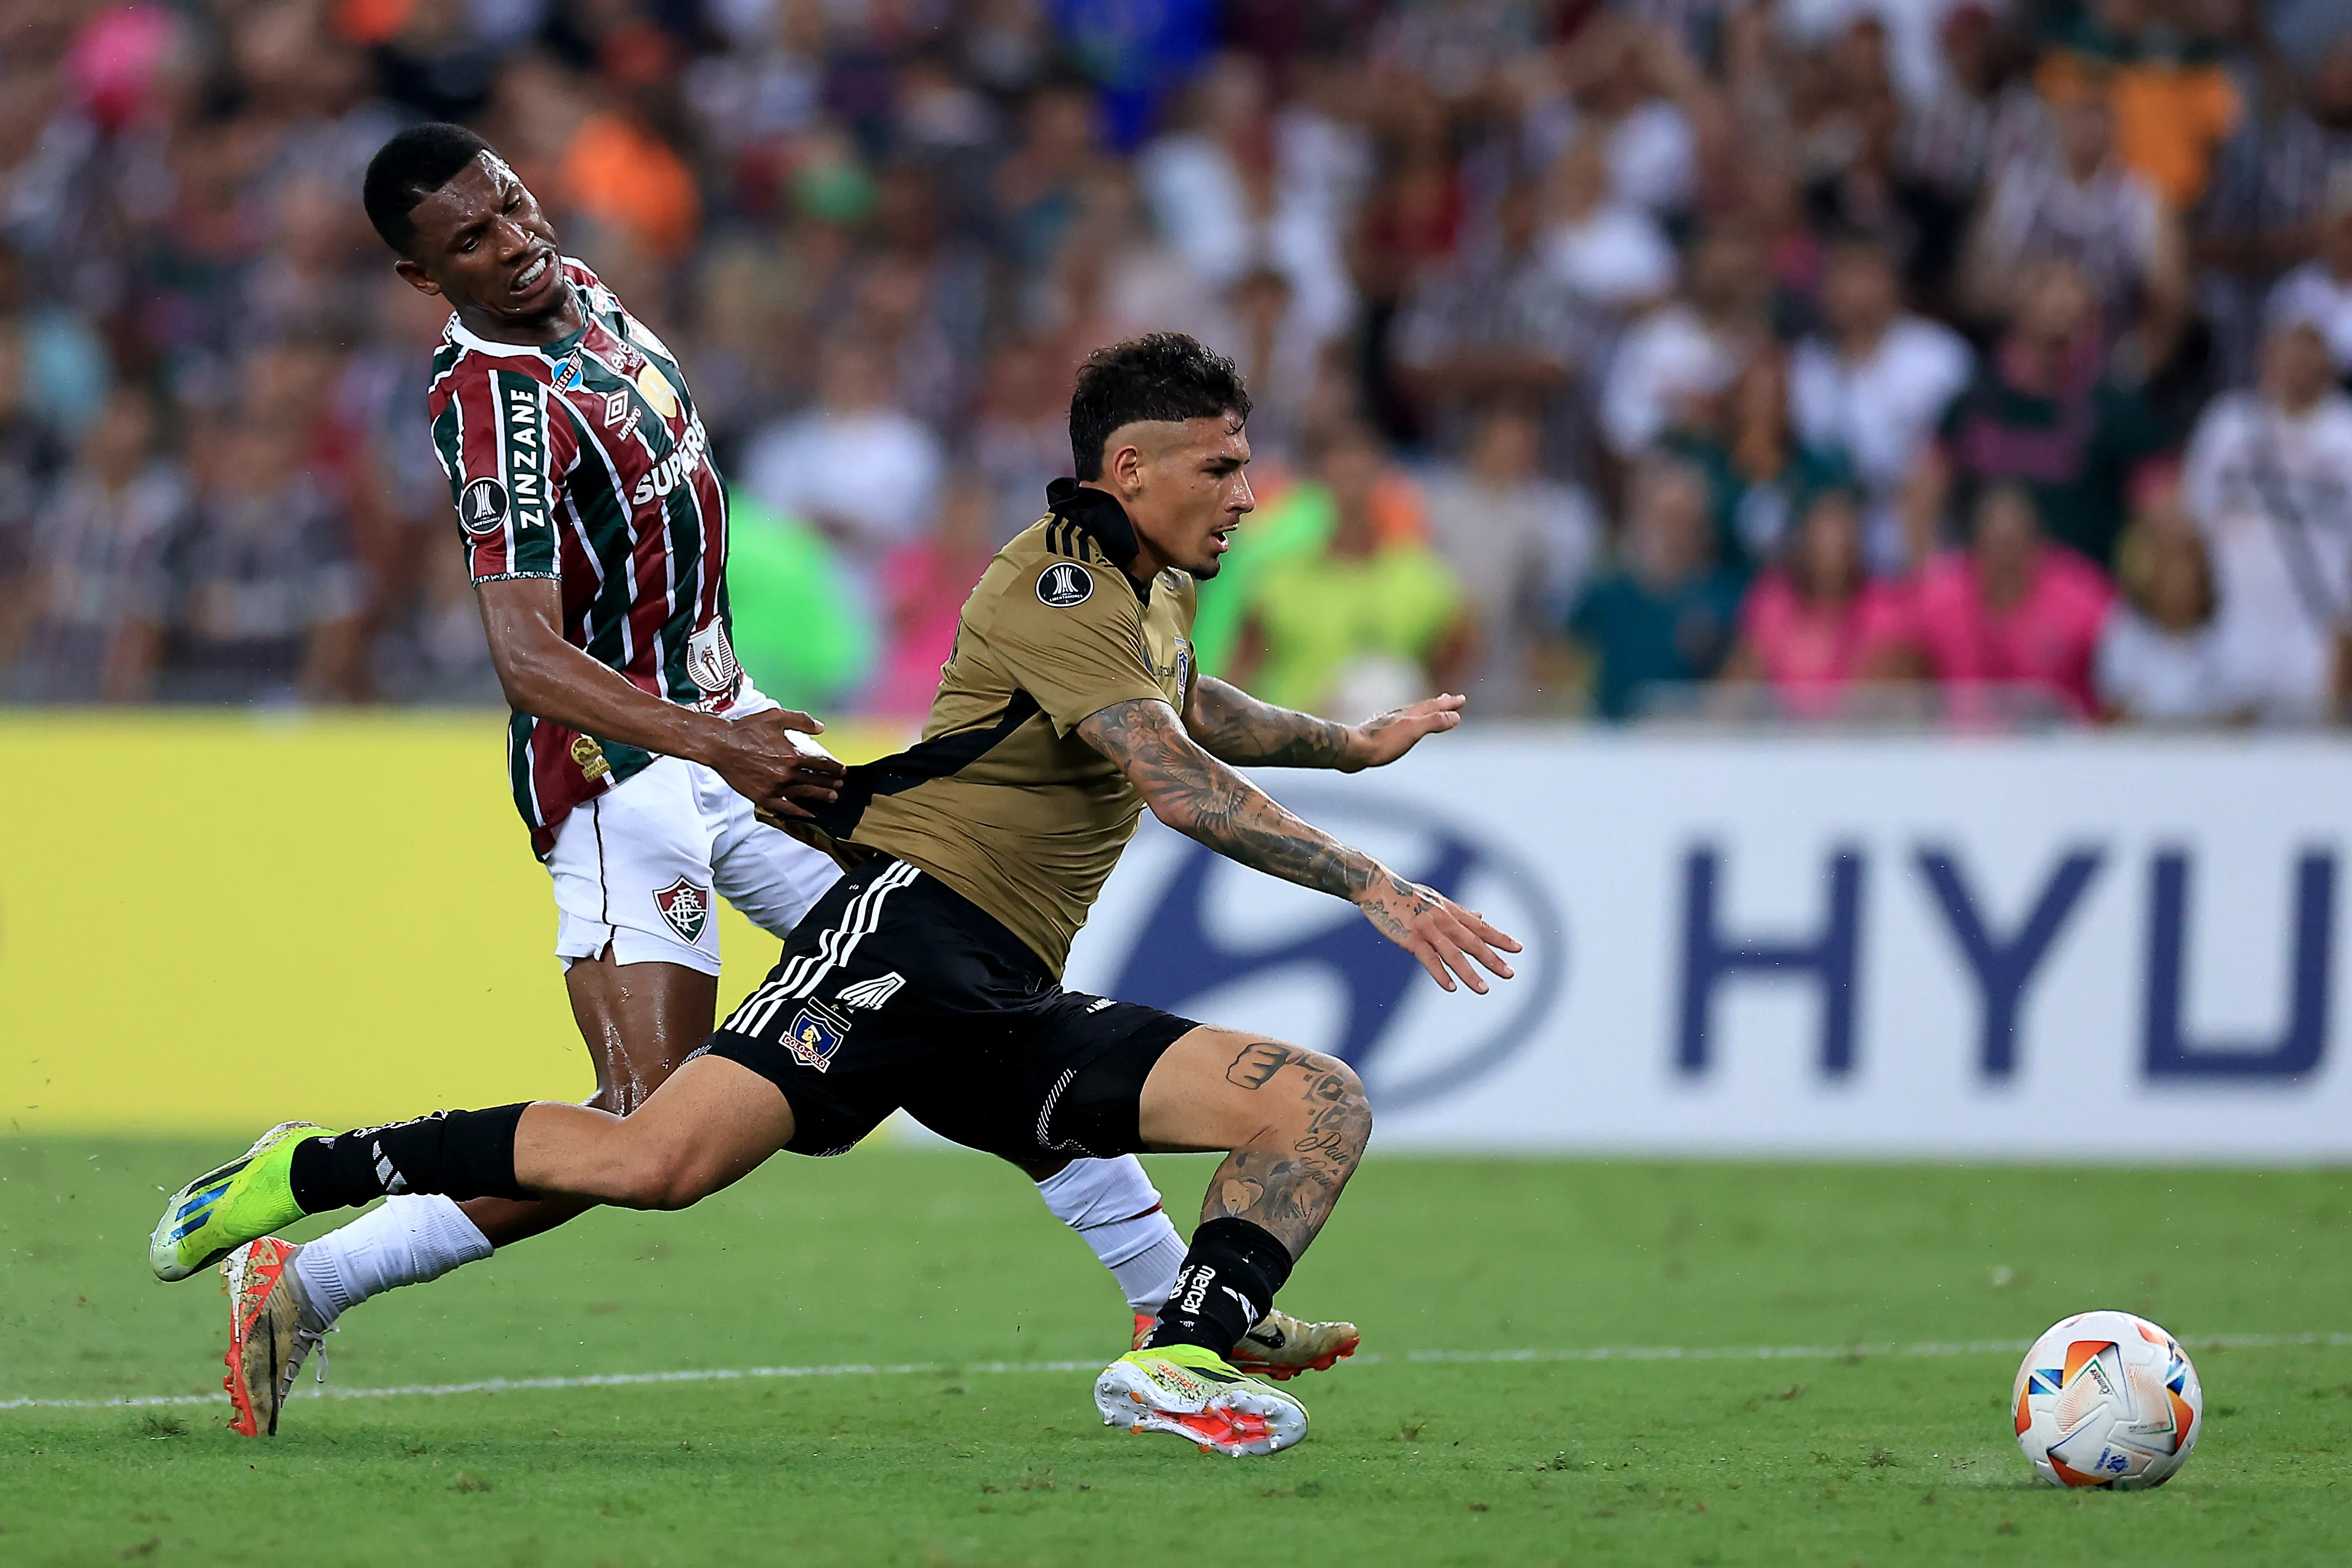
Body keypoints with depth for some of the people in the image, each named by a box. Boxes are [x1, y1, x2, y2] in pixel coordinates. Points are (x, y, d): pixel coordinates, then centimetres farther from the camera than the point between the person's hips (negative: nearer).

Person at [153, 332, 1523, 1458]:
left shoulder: (1158, 588, 21)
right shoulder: (1059, 587, -10)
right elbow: (1179, 785, -23)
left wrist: (1348, 743, 47)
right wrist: (1374, 887, -27)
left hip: (1013, 1006, 9)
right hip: (914, 922, -9)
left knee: (1324, 1105, -6)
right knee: (657, 1162, -26)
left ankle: (1184, 1362, -23)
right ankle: (308, 1172, -9)